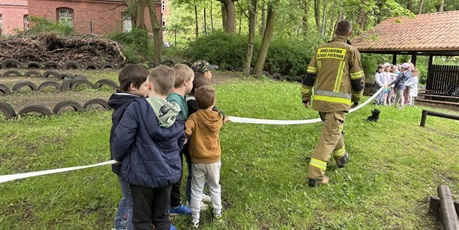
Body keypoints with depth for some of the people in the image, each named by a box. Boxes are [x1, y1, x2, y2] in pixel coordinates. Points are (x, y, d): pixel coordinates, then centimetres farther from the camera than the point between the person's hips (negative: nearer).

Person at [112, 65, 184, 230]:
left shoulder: (137, 107, -19)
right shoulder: (176, 112, -2)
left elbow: (122, 138, -18)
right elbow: (181, 141, 10)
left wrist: (118, 158, 2)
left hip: (142, 173, -4)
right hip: (168, 172, 4)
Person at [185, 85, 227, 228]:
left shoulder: (194, 117, -16)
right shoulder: (219, 117, -7)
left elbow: (185, 131, -32)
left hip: (197, 160, -2)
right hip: (214, 160, 2)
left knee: (196, 190, 12)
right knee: (215, 187, 22)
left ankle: (195, 219, 20)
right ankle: (218, 212, 37)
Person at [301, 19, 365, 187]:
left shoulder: (321, 50, 10)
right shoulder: (351, 51, -3)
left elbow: (309, 76, 9)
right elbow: (358, 79, 1)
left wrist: (305, 96, 17)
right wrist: (356, 98, 17)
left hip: (320, 99, 6)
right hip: (337, 101, -5)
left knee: (333, 130, 26)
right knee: (329, 136, -3)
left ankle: (341, 157, 46)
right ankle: (315, 175, -6)